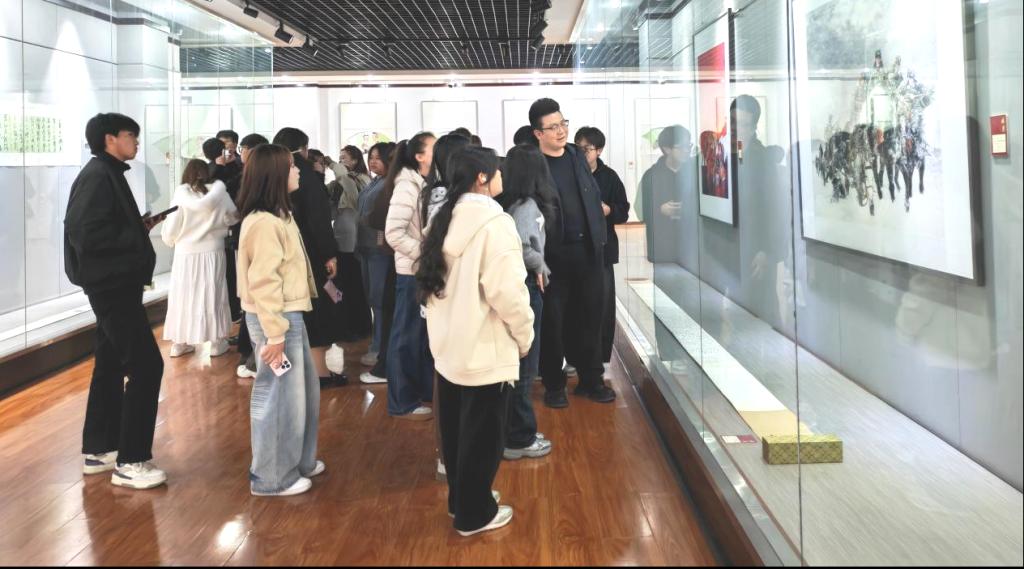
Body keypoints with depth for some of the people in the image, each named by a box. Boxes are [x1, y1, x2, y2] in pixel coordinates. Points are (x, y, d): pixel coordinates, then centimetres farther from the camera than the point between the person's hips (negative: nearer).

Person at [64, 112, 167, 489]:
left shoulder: (107, 174, 16)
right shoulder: (98, 175, -15)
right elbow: (85, 233, -24)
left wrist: (140, 226, 2)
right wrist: (138, 238, -15)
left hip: (115, 283, 11)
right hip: (112, 283, -11)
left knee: (111, 365, 15)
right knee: (146, 365, -10)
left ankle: (98, 450, 25)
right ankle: (130, 462, -5)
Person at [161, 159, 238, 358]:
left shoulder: (181, 192, -6)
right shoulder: (217, 190, -3)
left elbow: (172, 224, -6)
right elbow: (232, 217, 1)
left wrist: (170, 240, 14)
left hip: (186, 253, 0)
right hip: (212, 252, 0)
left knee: (184, 295, 9)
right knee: (212, 294, 10)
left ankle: (180, 342, 14)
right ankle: (216, 342, 13)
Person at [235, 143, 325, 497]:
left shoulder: (279, 214, 14)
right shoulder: (263, 222, -19)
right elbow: (263, 282, -22)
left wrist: (286, 324, 18)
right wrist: (274, 333, -22)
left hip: (290, 314, 10)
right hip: (275, 318, -10)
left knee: (304, 389, 19)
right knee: (279, 396, 0)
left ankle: (299, 460, 33)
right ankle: (272, 477, 13)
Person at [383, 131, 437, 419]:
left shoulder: (430, 185, 11)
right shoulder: (408, 187, -14)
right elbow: (393, 234, -21)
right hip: (413, 272, -8)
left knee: (430, 333, 16)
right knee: (408, 335, 1)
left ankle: (428, 389, 29)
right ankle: (403, 402, 11)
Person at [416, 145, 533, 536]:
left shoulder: (445, 220, 7)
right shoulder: (494, 223, -18)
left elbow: (433, 281, 13)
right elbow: (506, 291, -23)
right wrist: (524, 335, -8)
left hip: (449, 344, 8)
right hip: (485, 349, -8)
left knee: (456, 429, 19)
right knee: (482, 434, 6)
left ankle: (459, 497, 35)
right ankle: (474, 513, 18)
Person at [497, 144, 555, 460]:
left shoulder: (505, 202, 6)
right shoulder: (528, 204, -17)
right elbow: (518, 244, -32)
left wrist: (535, 264, 2)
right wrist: (539, 265, -15)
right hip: (524, 286, -8)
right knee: (524, 364, 3)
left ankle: (512, 431, 28)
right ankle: (520, 439, 13)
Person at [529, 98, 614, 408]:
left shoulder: (577, 156, 9)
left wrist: (600, 237, 10)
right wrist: (538, 255, -16)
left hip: (588, 249, 5)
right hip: (553, 254, -5)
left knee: (590, 316, 12)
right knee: (552, 320, 6)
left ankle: (591, 379, 25)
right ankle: (554, 385, 20)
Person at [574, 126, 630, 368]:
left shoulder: (609, 177, 3)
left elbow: (623, 212, 4)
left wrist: (608, 210, -15)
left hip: (602, 248, 0)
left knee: (602, 304, 3)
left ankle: (601, 356, 13)